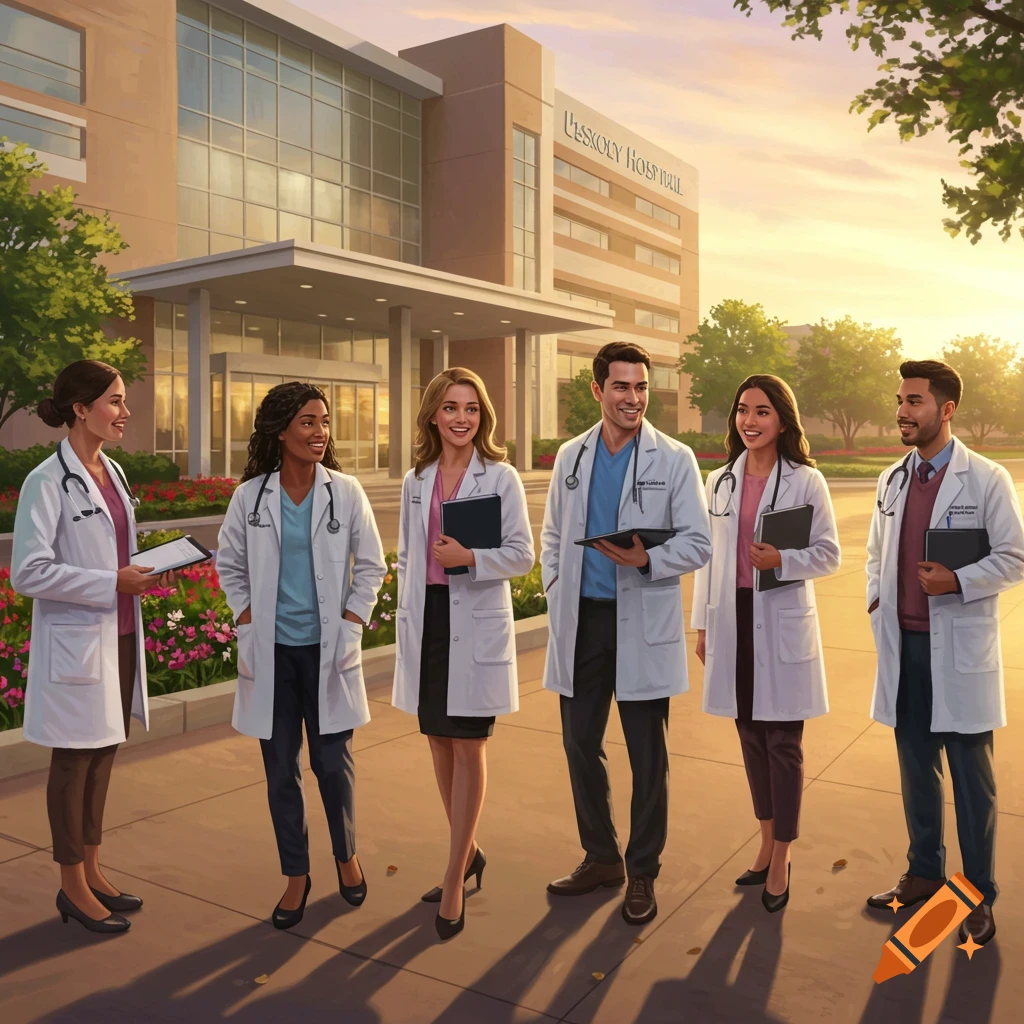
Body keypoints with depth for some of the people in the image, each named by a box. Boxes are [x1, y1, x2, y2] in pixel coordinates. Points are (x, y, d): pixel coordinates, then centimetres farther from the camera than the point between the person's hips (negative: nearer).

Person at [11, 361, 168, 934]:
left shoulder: (112, 473, 9)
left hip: (118, 637, 7)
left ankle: (93, 871, 30)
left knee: (103, 757, 15)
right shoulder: (48, 482, -15)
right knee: (74, 762, 6)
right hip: (76, 644, -7)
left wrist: (143, 570, 1)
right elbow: (29, 572, -17)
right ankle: (73, 888, 21)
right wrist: (114, 583, -20)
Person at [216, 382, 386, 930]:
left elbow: (371, 566, 3)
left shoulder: (345, 492, -5)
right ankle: (295, 876, 26)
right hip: (272, 652, 1)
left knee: (333, 764, 6)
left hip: (327, 650, -1)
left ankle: (346, 856, 32)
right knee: (281, 770, 8)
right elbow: (229, 565, 9)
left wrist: (350, 623, -4)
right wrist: (248, 620, 0)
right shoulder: (250, 496, -3)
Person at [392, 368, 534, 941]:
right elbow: (407, 557, 14)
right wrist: (408, 615, 9)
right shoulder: (415, 481, 9)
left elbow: (523, 554, -6)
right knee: (439, 742, 13)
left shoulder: (501, 478, -4)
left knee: (468, 747, -1)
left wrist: (471, 558, -21)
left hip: (477, 626, -5)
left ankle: (456, 880, 10)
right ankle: (468, 852, 33)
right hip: (427, 624, 5)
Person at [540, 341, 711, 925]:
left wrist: (647, 560, -23)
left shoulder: (674, 459, -3)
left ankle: (643, 873, 24)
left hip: (643, 624, -4)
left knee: (648, 756, 6)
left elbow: (699, 544, -6)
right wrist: (557, 595, 4)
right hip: (581, 620, 4)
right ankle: (601, 858, 32)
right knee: (580, 745, 12)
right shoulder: (571, 456, 8)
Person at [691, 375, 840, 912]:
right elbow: (707, 556, 10)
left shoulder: (805, 481, -5)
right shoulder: (720, 481, 8)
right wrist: (702, 622, 9)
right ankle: (767, 843, 31)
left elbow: (828, 554, -3)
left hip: (783, 624, -4)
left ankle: (781, 859, 18)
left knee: (783, 742, 3)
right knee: (751, 735, 14)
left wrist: (783, 560, -22)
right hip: (732, 620, 4)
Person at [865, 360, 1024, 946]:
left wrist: (956, 581, -20)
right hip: (904, 646, 5)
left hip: (960, 650, -5)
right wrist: (878, 604, 5)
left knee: (971, 779, 6)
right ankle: (924, 875, 31)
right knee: (917, 770, 15)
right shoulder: (893, 480, 9)